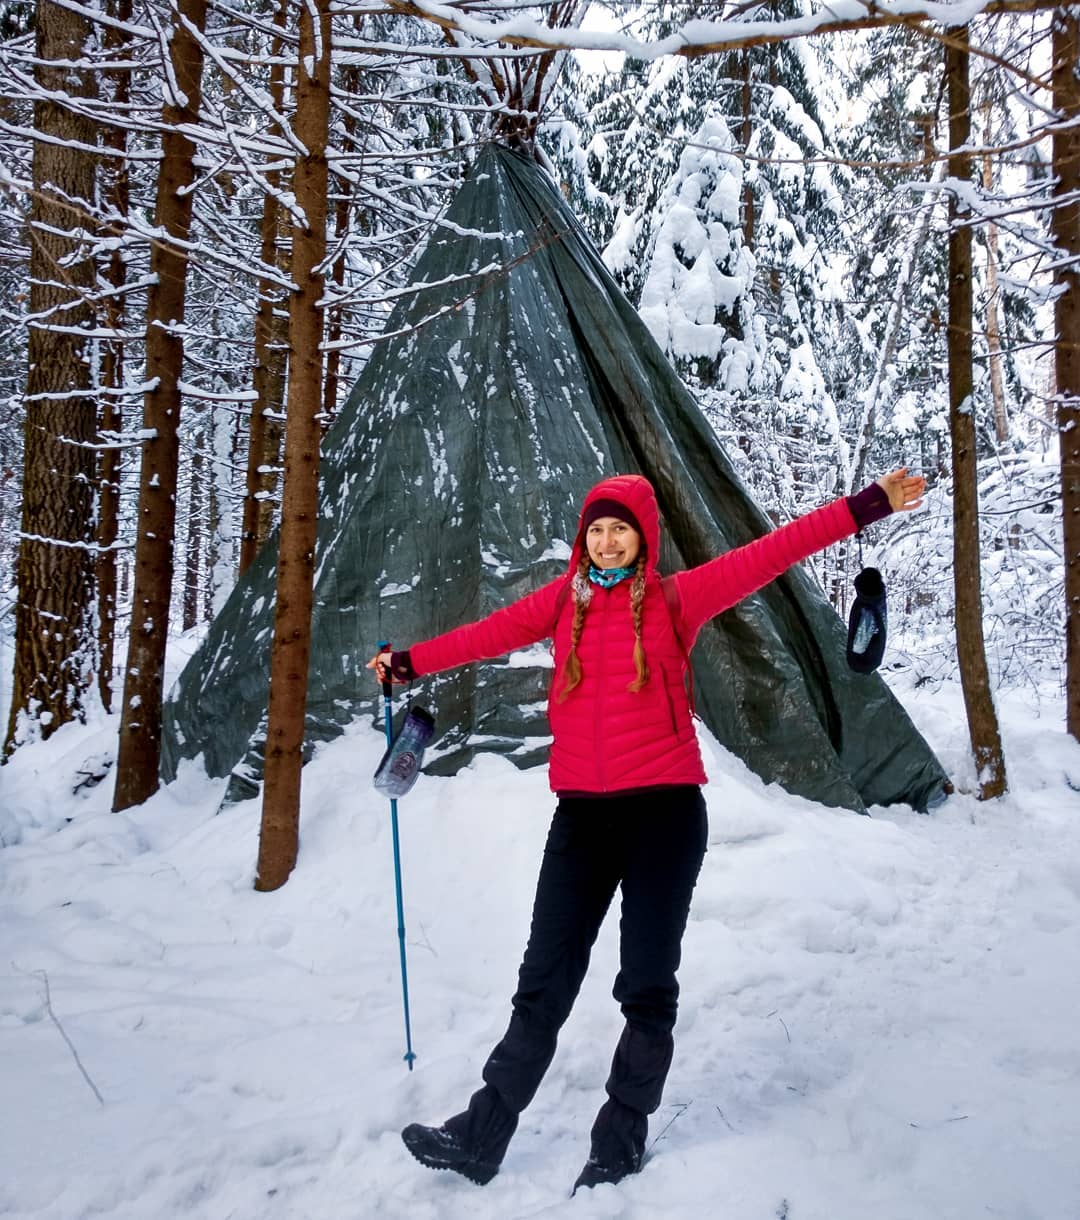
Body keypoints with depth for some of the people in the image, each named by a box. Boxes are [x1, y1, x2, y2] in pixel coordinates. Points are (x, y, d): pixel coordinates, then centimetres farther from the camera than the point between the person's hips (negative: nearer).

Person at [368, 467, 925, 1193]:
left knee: (648, 988, 7)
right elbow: (494, 633, 14)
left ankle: (620, 1146, 25)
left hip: (664, 808, -2)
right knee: (543, 986, 8)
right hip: (582, 812, 2)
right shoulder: (565, 599, 7)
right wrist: (410, 663, 22)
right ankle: (481, 1138, 18)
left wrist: (868, 507, -5)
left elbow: (770, 555, -3)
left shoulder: (676, 597, -1)